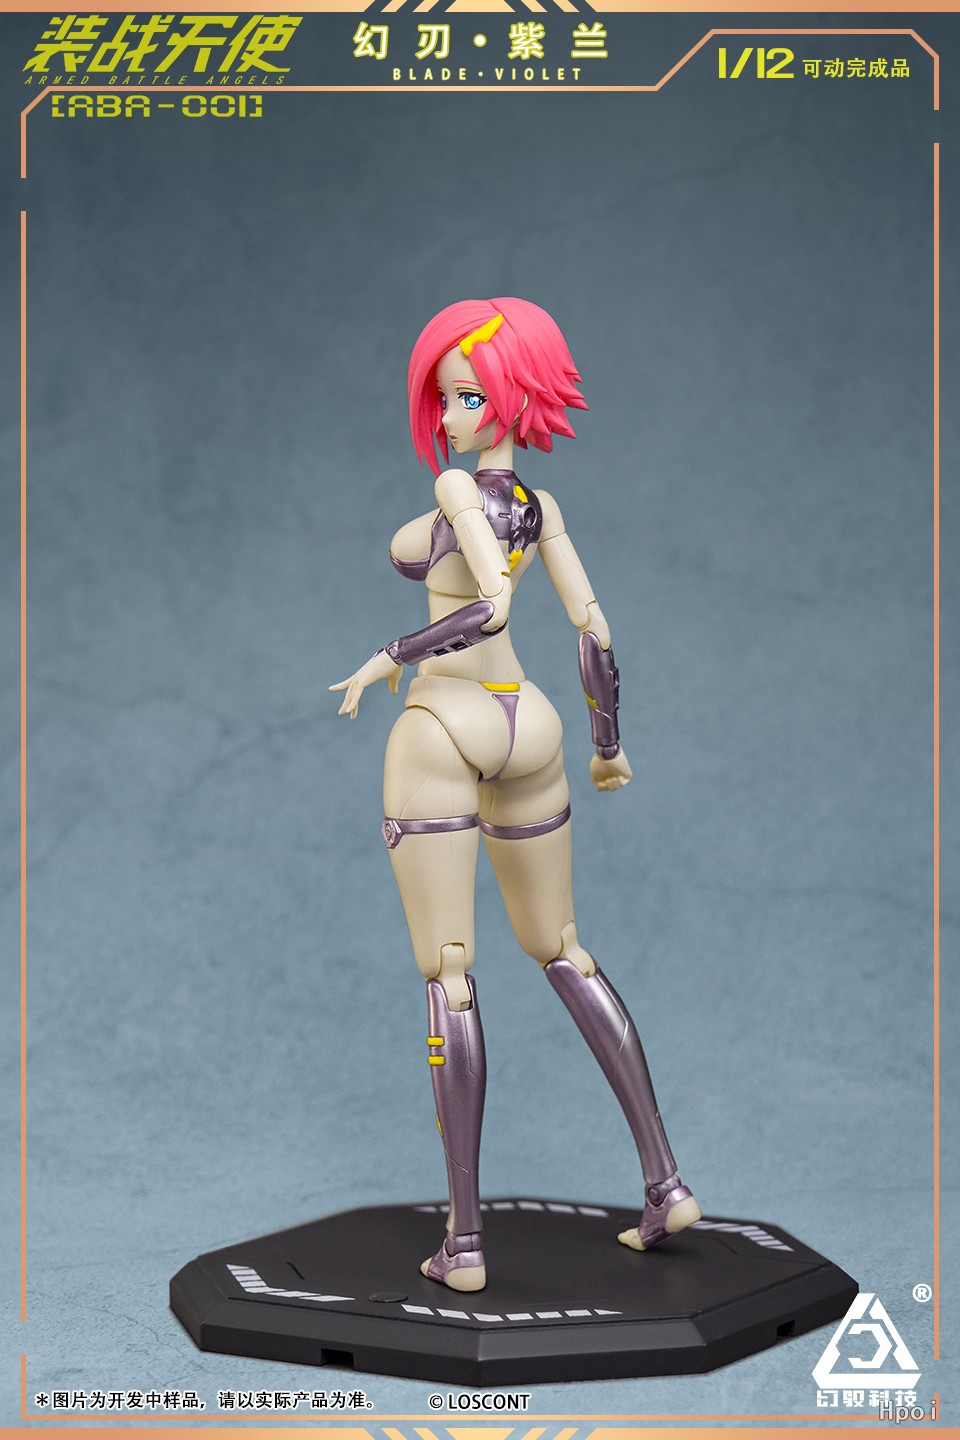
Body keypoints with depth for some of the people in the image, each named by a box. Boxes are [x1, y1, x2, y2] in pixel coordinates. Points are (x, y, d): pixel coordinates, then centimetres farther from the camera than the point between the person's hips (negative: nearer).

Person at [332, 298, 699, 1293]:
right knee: (562, 953, 18)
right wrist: (609, 745, 18)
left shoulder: (459, 486, -12)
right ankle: (663, 1181, 12)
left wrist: (388, 659, -16)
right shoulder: (543, 506, 7)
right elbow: (593, 629, 8)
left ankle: (464, 1239, -3)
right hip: (526, 725, 7)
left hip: (441, 728, -7)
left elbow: (492, 602, -27)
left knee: (446, 976, -3)